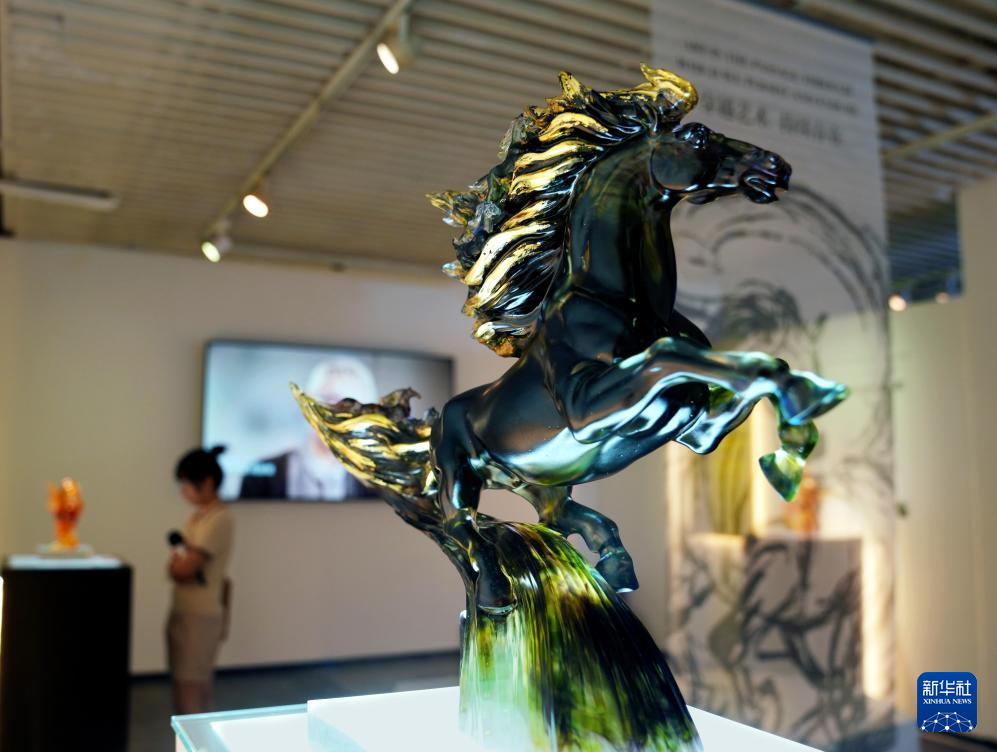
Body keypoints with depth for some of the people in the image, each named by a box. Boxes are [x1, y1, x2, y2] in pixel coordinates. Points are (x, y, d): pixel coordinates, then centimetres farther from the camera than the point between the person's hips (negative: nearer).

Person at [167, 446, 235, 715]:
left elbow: (186, 568, -20)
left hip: (201, 615, -9)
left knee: (190, 691, -6)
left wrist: (174, 564, 0)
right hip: (184, 610, 9)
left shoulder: (219, 519, -17)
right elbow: (179, 563, 13)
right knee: (193, 689, 14)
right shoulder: (198, 516, 11)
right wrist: (177, 561, -7)